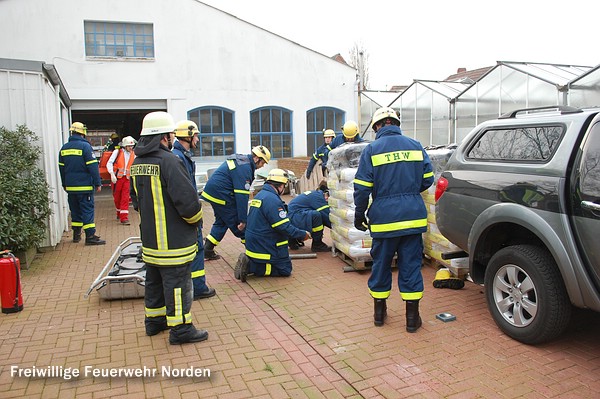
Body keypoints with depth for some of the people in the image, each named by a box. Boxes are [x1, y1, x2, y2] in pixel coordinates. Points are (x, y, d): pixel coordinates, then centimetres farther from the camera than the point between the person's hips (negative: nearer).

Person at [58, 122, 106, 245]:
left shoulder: (64, 148, 11)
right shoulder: (85, 146, -10)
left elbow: (61, 168, 16)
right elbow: (93, 166, -14)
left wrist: (64, 184, 25)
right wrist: (98, 183, -10)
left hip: (70, 187, 6)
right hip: (84, 186, -6)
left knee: (75, 210, 16)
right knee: (87, 210, -4)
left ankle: (76, 234, 22)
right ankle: (90, 236, -6)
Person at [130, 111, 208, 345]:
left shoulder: (137, 163, 8)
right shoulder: (168, 161, -21)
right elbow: (187, 200, -24)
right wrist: (196, 219, -6)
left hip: (150, 238, 9)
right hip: (174, 240, -9)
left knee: (155, 280, 21)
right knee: (177, 283, 1)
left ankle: (154, 320, 34)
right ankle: (180, 329, 10)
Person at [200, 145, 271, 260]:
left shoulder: (240, 159, 11)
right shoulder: (244, 168, -20)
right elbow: (242, 196, -24)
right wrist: (243, 220, -22)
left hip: (211, 192, 10)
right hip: (220, 195, -10)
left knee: (221, 222, 19)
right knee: (238, 224, -2)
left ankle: (207, 250, 21)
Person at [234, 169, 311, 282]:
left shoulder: (260, 195, 12)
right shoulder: (272, 199, -21)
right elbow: (284, 227, -24)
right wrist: (303, 235, -10)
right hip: (265, 247, -10)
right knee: (285, 270, 2)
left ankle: (249, 262, 4)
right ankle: (250, 267, -9)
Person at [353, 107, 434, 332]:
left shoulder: (372, 149, -3)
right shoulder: (415, 146, 6)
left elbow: (362, 187, -6)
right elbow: (427, 179, 10)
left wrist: (359, 214, 5)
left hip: (384, 218, -2)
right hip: (413, 216, 2)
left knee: (381, 264, 13)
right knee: (410, 264, 9)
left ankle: (379, 312, 25)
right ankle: (412, 317, 14)